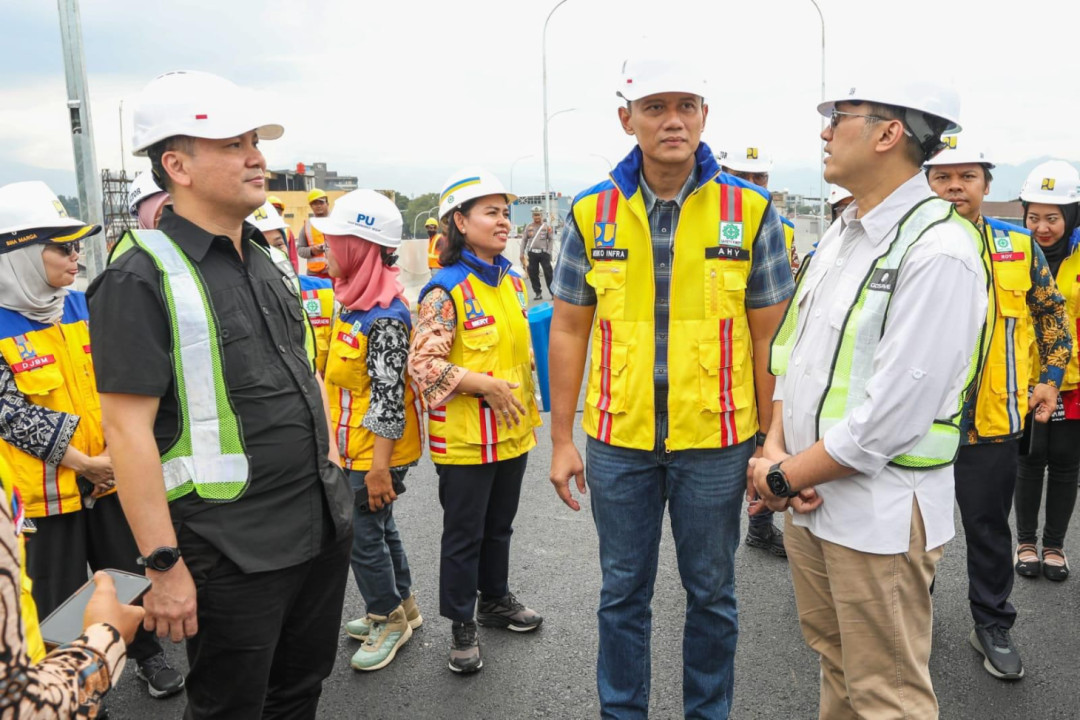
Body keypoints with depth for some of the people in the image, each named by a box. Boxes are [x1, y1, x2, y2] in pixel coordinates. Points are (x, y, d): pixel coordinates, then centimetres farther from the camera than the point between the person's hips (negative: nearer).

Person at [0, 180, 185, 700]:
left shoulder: (84, 307, 2)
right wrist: (82, 461, -17)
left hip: (111, 476, 4)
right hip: (44, 488, -4)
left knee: (131, 576, 17)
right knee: (60, 601, 11)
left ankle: (148, 654, 39)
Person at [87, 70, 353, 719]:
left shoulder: (270, 262, 10)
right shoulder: (142, 278, -14)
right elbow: (128, 429, -18)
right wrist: (164, 564, -18)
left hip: (323, 525, 7)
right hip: (232, 550, -7)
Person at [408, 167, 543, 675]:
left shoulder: (513, 281, 7)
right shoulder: (446, 290, -16)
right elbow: (422, 363, -20)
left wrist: (527, 405, 13)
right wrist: (484, 385, -22)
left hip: (512, 431, 7)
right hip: (466, 438, -7)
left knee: (499, 524, 21)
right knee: (464, 533, 8)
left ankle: (496, 599, 41)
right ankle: (462, 625, 25)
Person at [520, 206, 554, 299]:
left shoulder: (547, 226, 3)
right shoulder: (528, 226, 7)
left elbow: (551, 240, 4)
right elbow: (524, 240, 9)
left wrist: (549, 252, -4)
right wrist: (522, 253, 4)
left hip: (544, 253, -2)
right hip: (532, 253, 2)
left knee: (548, 273, -4)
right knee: (533, 274, 3)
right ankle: (537, 293, 12)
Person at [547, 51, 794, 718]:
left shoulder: (750, 210, -4)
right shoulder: (592, 213, -1)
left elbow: (768, 337, -1)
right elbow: (569, 331, 3)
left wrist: (772, 444, -3)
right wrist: (562, 439, 3)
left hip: (716, 440, -1)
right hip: (618, 440, 1)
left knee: (712, 593, 15)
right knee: (623, 593, 16)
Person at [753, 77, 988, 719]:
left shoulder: (939, 251, -19)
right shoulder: (842, 234, 9)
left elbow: (894, 411, -24)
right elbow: (792, 350, 10)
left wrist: (784, 477, -14)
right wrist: (776, 449, -5)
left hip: (879, 513, -7)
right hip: (809, 497, 8)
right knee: (836, 666, 24)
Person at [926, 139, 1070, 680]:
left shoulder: (1019, 246, 1)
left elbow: (1052, 313, 12)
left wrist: (1050, 378, 6)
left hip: (993, 418, 1)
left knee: (989, 527, 14)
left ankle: (992, 625, 31)